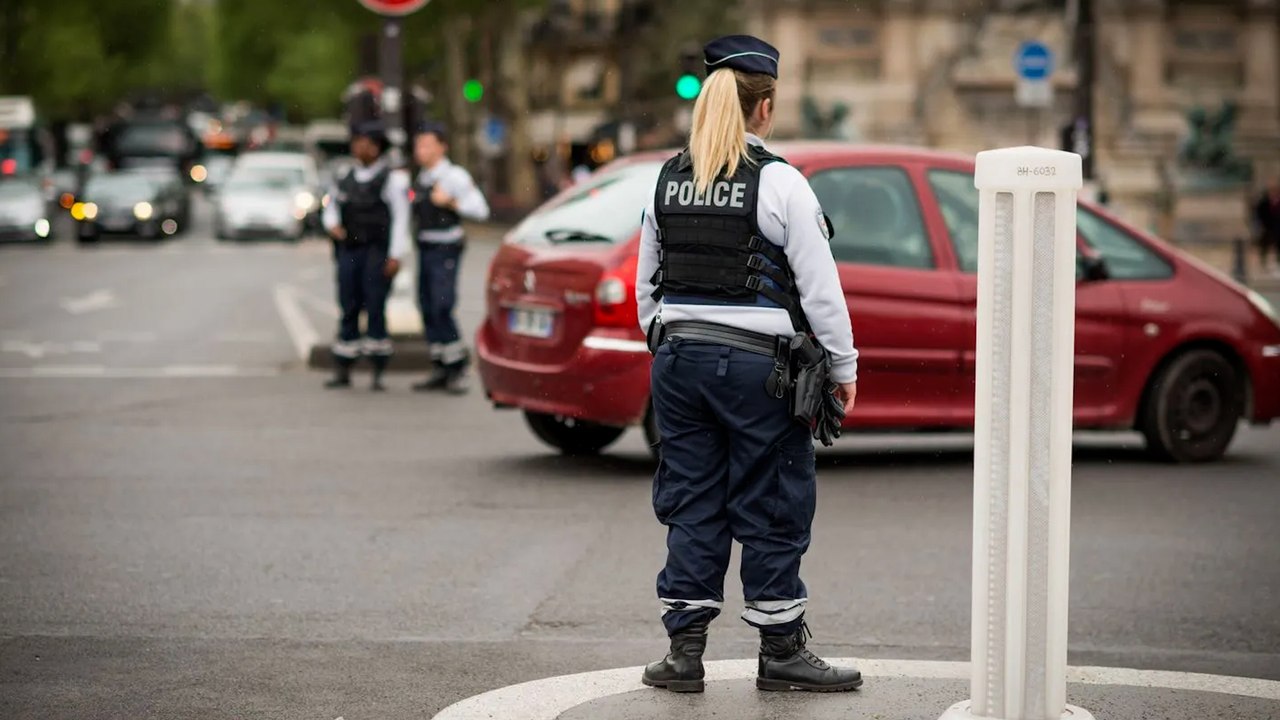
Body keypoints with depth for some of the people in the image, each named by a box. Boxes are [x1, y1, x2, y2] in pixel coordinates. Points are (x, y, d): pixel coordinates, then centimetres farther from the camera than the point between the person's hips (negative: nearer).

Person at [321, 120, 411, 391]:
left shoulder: (392, 179, -3)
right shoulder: (347, 178, 15)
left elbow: (400, 219, -6)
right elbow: (332, 206, 27)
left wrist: (396, 256, -13)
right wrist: (332, 224, 3)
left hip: (377, 252, -5)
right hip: (348, 250, 5)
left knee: (376, 310, -7)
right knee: (348, 310, 6)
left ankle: (378, 373, -3)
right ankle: (342, 371, 9)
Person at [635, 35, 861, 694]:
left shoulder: (668, 180, 7)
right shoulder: (778, 182, -9)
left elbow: (646, 286, 14)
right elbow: (819, 289, -8)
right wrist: (843, 369, 1)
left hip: (679, 355, 5)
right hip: (756, 364, -5)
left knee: (691, 505, 10)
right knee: (771, 511, 4)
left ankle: (684, 650, 11)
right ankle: (781, 653, 10)